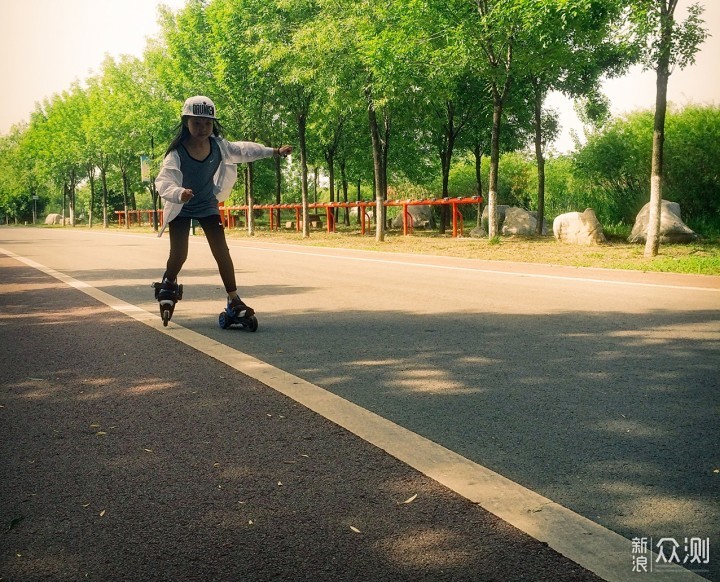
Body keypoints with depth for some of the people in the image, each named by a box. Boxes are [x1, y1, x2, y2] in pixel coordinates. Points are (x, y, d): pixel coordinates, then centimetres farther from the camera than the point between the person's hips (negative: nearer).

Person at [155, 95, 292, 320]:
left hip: (208, 206, 3)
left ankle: (234, 300, 0)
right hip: (181, 208, -3)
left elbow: (243, 150, 5)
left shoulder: (219, 146, -13)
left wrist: (275, 151, 11)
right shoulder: (177, 153, -27)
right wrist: (179, 193, -58)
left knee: (222, 252, -7)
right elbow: (163, 181, -36)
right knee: (178, 255, -5)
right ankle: (169, 282, 30)